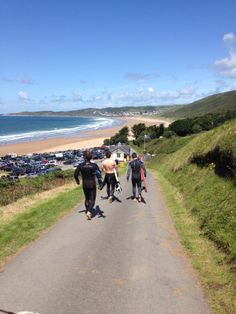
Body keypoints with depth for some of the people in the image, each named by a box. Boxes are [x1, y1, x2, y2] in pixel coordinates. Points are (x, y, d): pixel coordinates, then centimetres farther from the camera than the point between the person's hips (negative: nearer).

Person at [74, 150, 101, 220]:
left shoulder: (81, 165, -5)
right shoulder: (94, 165, -11)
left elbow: (75, 174, -4)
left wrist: (77, 180, 14)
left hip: (85, 185, 3)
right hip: (92, 184, -3)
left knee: (87, 198, 21)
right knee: (92, 199, 4)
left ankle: (87, 211, 27)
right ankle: (89, 211, -15)